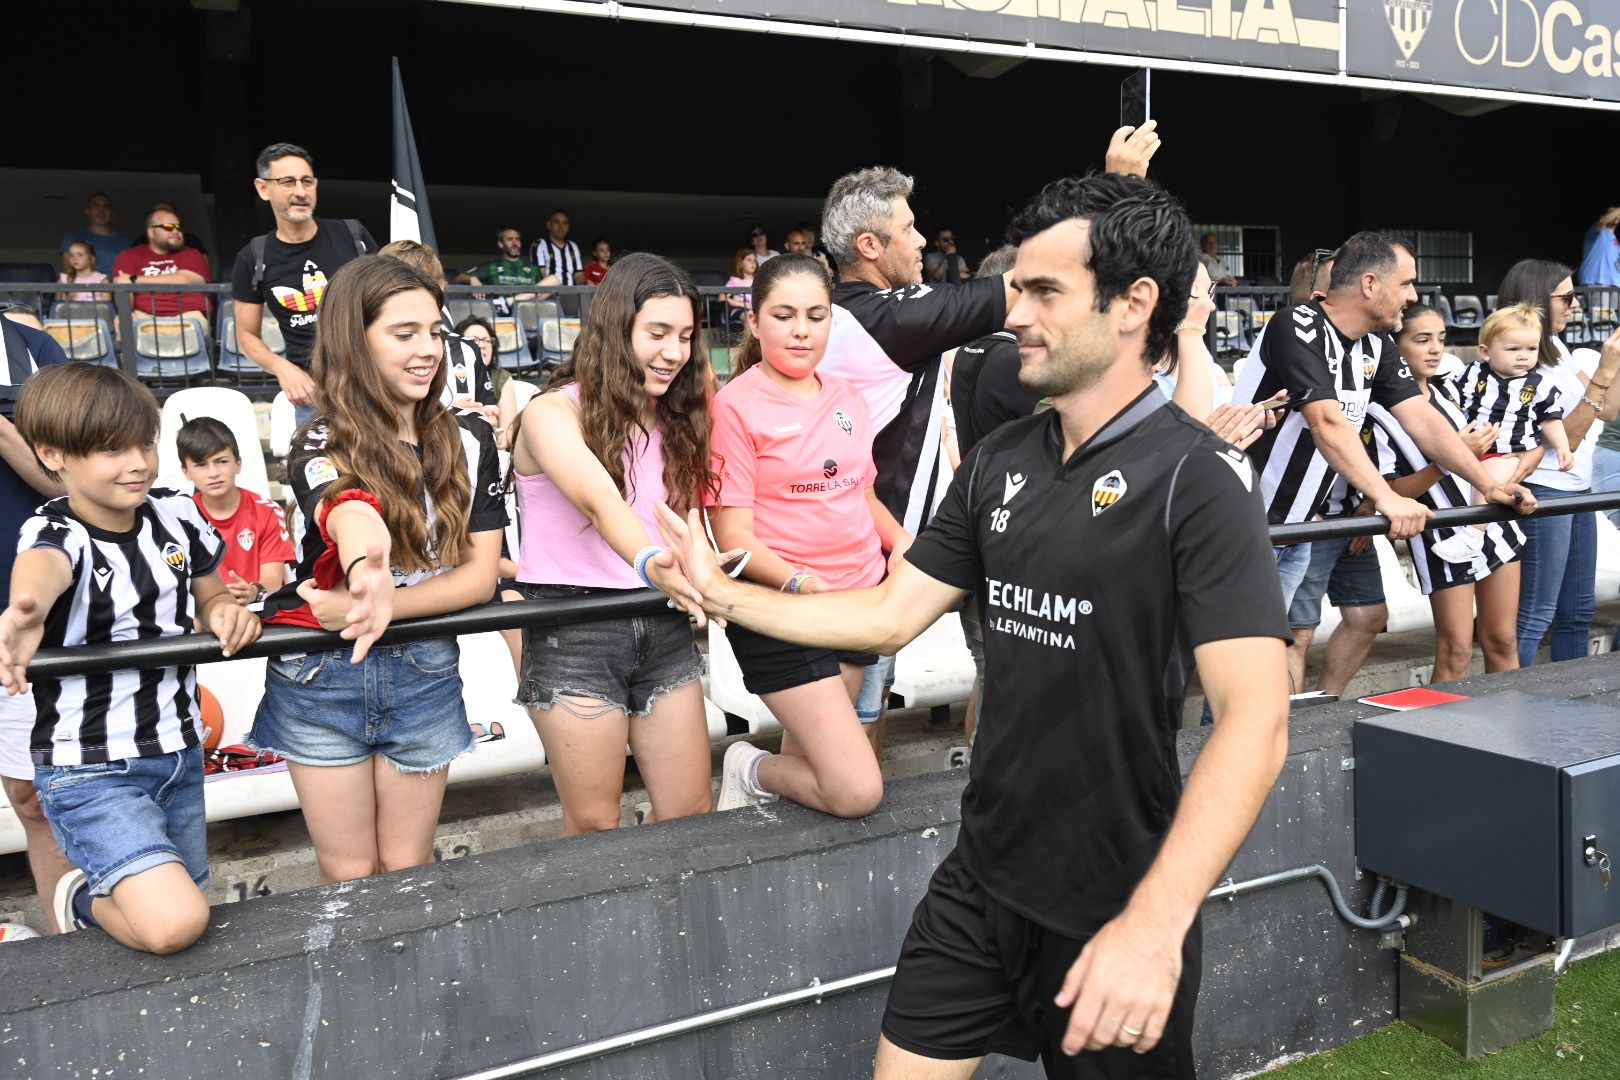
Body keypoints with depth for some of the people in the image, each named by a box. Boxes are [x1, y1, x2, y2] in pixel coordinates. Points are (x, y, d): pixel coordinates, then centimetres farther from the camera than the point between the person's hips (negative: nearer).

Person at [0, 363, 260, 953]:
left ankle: (104, 888, 46)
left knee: (189, 911, 15)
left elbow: (211, 600, 13)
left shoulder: (176, 516, -2)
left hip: (179, 755, 6)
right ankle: (82, 900, 11)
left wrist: (229, 614, -12)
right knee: (172, 925, -21)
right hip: (91, 774, -6)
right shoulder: (55, 533, -19)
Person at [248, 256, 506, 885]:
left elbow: (481, 574, -6)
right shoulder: (321, 448, -11)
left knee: (408, 868, 12)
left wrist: (374, 605, -21)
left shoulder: (469, 443, -1)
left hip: (425, 673, 2)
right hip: (320, 675, -2)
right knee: (349, 875, 10)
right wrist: (364, 551, -60)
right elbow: (346, 510, -36)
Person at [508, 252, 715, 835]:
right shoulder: (553, 413, -10)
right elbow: (599, 499, -30)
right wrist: (650, 563, -47)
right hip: (573, 632, -5)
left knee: (692, 815, 9)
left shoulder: (674, 419, 11)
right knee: (594, 826, 6)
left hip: (662, 628, 5)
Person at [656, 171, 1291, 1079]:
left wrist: (1156, 923, -36)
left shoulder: (1196, 479, -18)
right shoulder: (1002, 461, 3)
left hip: (1115, 908, -6)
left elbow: (1256, 721, -26)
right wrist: (726, 595, 5)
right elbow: (891, 615, 8)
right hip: (981, 878, 6)